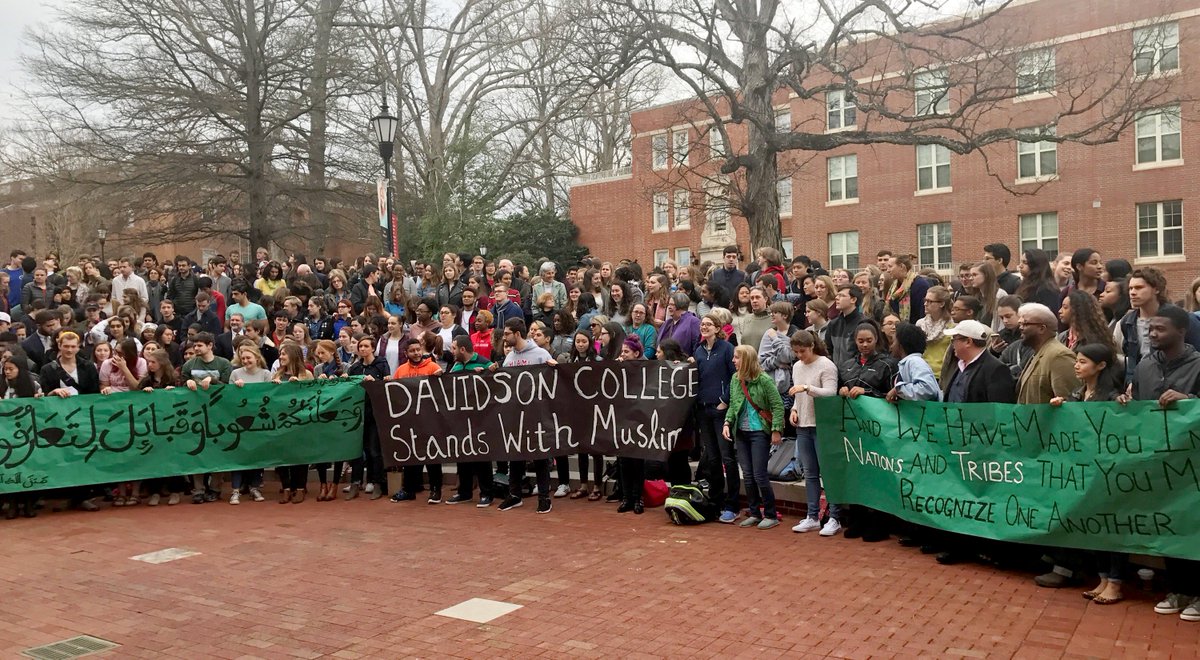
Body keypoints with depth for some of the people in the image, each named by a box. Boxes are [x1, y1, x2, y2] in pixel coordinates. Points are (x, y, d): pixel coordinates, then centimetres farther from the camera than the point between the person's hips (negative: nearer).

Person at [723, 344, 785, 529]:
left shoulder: (764, 380, -13)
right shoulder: (735, 379, 5)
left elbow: (778, 406, -11)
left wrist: (776, 430, -14)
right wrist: (727, 423, -1)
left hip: (759, 432, -6)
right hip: (741, 432, 6)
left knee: (759, 475, -5)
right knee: (747, 475, 9)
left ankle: (771, 515, 9)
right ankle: (754, 513, 20)